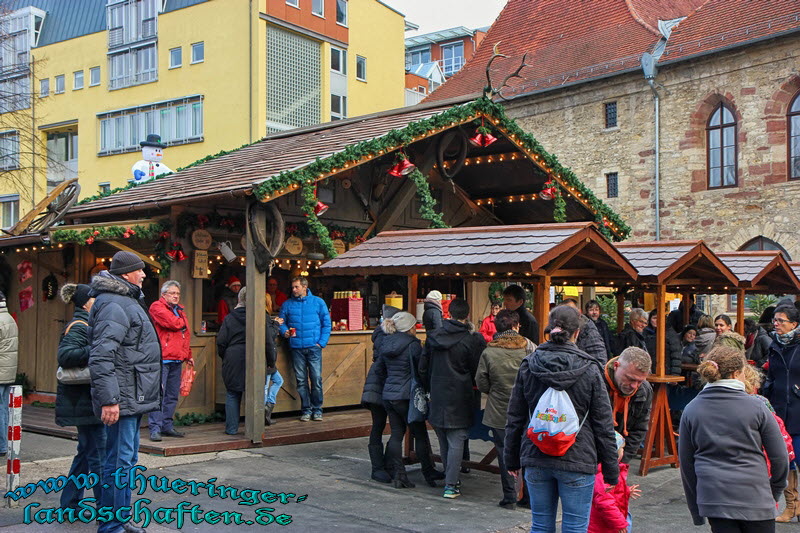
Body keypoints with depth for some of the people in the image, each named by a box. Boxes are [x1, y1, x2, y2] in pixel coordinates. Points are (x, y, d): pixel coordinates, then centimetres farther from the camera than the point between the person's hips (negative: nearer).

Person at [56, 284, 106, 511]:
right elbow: (65, 355, -29)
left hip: (86, 402, 11)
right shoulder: (79, 327, -14)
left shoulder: (86, 324, 18)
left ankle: (69, 504, 25)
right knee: (99, 454, -6)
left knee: (86, 452, 17)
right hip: (85, 401, -11)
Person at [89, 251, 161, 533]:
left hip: (133, 397, 11)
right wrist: (108, 399, -27)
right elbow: (101, 357, -24)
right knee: (120, 461, -5)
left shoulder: (127, 302, 18)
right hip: (122, 399, -11)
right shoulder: (114, 306, -17)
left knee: (127, 458, 18)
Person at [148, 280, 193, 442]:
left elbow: (186, 334, 28)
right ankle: (155, 428, -7)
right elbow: (172, 322, -18)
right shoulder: (157, 306, -4)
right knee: (159, 394, -9)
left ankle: (167, 426, 19)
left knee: (172, 396, 11)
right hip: (162, 359, -8)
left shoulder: (180, 311, 23)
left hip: (177, 360, 8)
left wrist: (188, 355, 25)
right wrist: (182, 323, 3)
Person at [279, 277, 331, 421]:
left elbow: (326, 324, 7)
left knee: (316, 379, -4)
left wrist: (322, 342, -2)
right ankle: (306, 410, 12)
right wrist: (284, 331, -7)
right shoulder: (287, 304, 11)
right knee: (301, 380, 3)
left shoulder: (318, 302, 6)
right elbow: (282, 322, 16)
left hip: (314, 347, -1)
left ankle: (317, 409, 8)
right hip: (296, 348, 2)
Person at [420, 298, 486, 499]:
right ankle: (451, 485, -2)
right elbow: (477, 372, -4)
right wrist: (472, 385, 16)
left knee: (444, 442, 16)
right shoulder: (472, 340, -10)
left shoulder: (433, 337, 4)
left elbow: (423, 368, 9)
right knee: (456, 442, 0)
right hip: (459, 399, -4)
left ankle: (450, 479, 26)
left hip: (437, 397, 4)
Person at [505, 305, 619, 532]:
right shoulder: (588, 369, -7)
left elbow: (514, 418, 4)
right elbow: (603, 424, -5)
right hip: (577, 461, -3)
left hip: (536, 458, 3)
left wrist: (512, 460, 15)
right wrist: (611, 470, 2)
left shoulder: (528, 365, 0)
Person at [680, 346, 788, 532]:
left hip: (712, 497, 2)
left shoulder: (691, 410, 4)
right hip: (753, 496, -2)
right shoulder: (756, 407, -4)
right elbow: (780, 457, 0)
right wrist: (775, 491, 18)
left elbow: (686, 462, 8)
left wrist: (696, 513, 17)